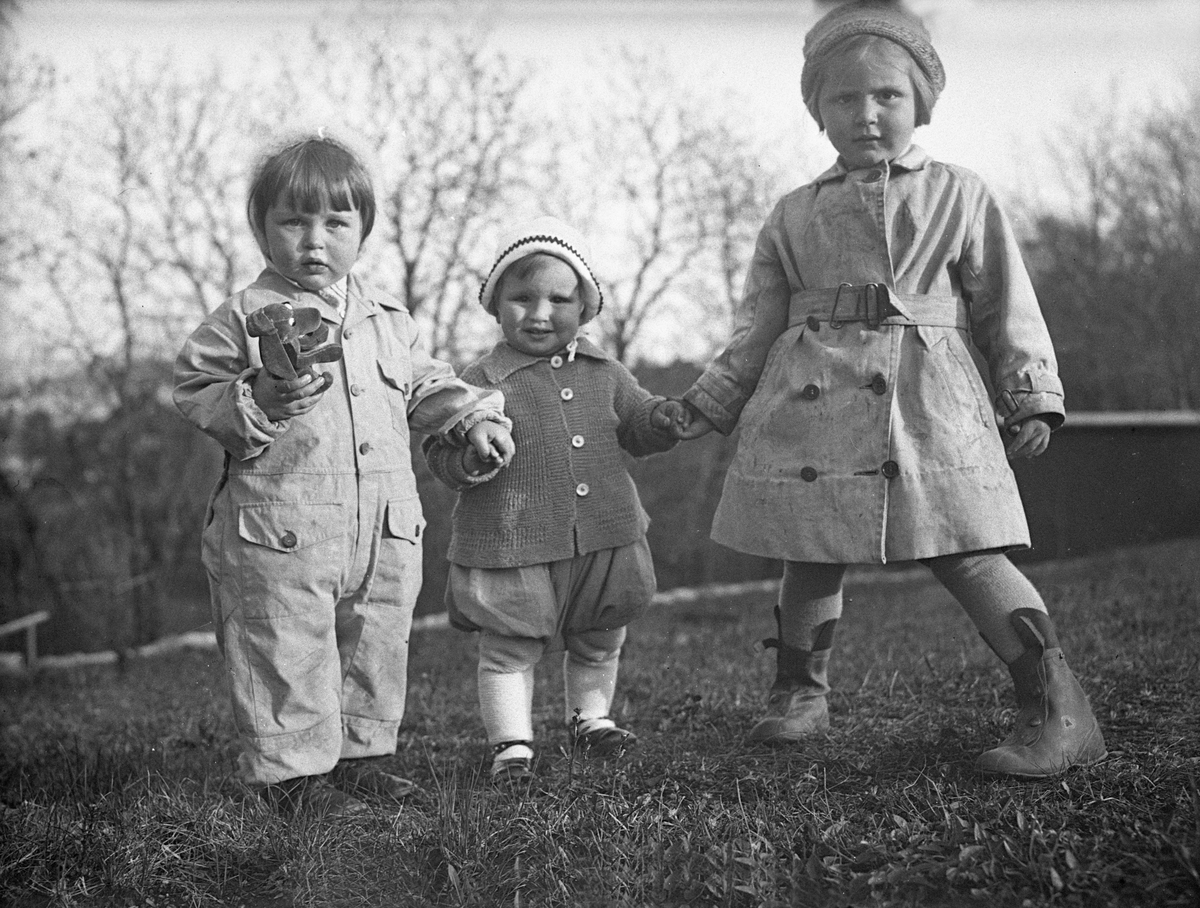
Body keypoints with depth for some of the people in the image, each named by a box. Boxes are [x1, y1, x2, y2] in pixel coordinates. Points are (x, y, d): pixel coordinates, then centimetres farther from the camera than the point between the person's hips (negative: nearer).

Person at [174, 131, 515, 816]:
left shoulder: (389, 319, 11)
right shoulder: (245, 319, -4)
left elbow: (425, 386, 23)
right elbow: (196, 392, -4)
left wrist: (473, 417, 10)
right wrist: (260, 402, -19)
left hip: (385, 528, 5)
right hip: (279, 528, -5)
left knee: (377, 646, 14)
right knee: (288, 652, -1)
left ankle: (360, 753, 29)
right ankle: (291, 770, 12)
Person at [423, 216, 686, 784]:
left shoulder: (604, 375, 5)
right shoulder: (481, 383, -8)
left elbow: (634, 426, 16)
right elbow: (440, 454, -6)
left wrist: (663, 420, -6)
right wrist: (468, 460, -28)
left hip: (604, 540, 4)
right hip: (513, 549, -4)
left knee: (599, 641, 20)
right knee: (510, 650, 5)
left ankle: (591, 717, 41)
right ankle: (511, 743, 18)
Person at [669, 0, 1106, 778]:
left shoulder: (960, 196, 10)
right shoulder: (794, 215, 15)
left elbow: (1008, 307, 7)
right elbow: (759, 328, 17)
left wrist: (1032, 399, -2)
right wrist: (708, 406, 12)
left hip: (930, 401, -3)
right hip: (811, 405, 3)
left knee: (965, 553, -10)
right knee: (811, 556, 7)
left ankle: (1060, 713, -7)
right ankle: (800, 692, 26)